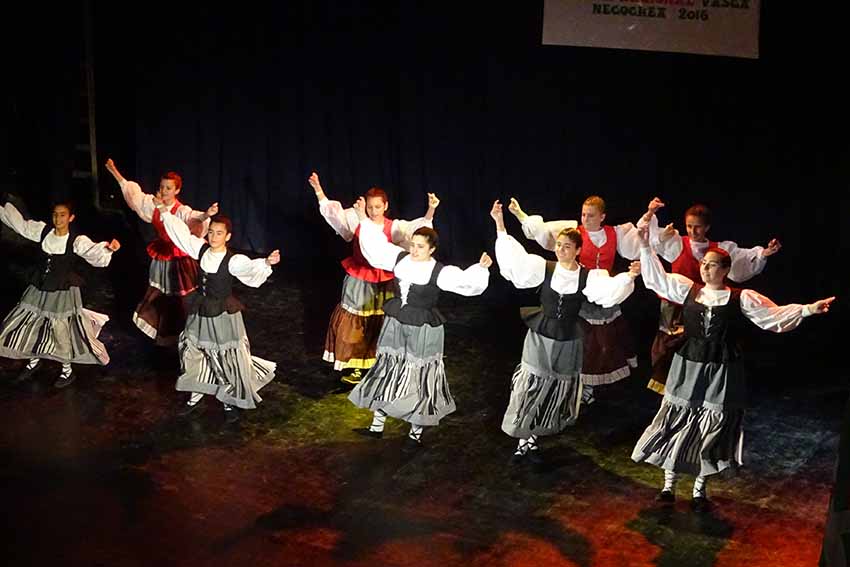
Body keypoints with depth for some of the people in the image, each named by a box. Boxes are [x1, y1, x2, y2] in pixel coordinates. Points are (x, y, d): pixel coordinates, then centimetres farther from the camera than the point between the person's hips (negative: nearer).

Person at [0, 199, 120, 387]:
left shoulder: (77, 240, -18)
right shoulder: (43, 231, -5)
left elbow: (95, 253, -32)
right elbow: (18, 223, 6)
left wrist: (108, 248, -54)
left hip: (63, 292, -5)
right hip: (38, 289, 5)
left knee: (62, 331, 4)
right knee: (26, 325, 17)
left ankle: (68, 371, 26)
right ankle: (33, 361, 42)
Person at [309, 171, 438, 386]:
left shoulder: (394, 227, -7)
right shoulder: (355, 220, -5)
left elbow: (418, 227, -17)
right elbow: (331, 211, -1)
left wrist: (431, 210, -33)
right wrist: (318, 189, -10)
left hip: (382, 283, 0)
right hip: (357, 281, 1)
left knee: (379, 325, 8)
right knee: (353, 325, 7)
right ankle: (352, 367, 19)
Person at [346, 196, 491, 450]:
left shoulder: (439, 272, -17)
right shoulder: (400, 258, -1)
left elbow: (464, 281, -27)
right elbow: (377, 246, 12)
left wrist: (480, 268, -44)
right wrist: (364, 219, 15)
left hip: (422, 331, -6)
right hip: (395, 325, 6)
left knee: (419, 380, 5)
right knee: (386, 373, 15)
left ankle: (416, 434, 20)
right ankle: (377, 425, 31)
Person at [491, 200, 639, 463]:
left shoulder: (588, 277, -7)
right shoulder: (544, 268, -7)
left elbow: (609, 290, -22)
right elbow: (514, 257, -15)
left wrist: (629, 276, -41)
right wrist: (500, 224, -23)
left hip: (568, 343, 1)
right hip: (540, 338, -1)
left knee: (559, 394, 11)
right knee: (530, 389, 1)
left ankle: (530, 439, 29)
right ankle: (524, 440, 18)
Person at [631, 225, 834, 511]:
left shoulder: (741, 298, -4)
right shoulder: (688, 289, 2)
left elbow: (774, 315, -6)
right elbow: (657, 278, 5)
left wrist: (807, 309, -19)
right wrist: (645, 246, -1)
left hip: (720, 374, -1)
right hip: (687, 369, 1)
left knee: (711, 430, 7)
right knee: (676, 423, 5)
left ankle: (699, 490, 23)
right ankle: (669, 484, 19)